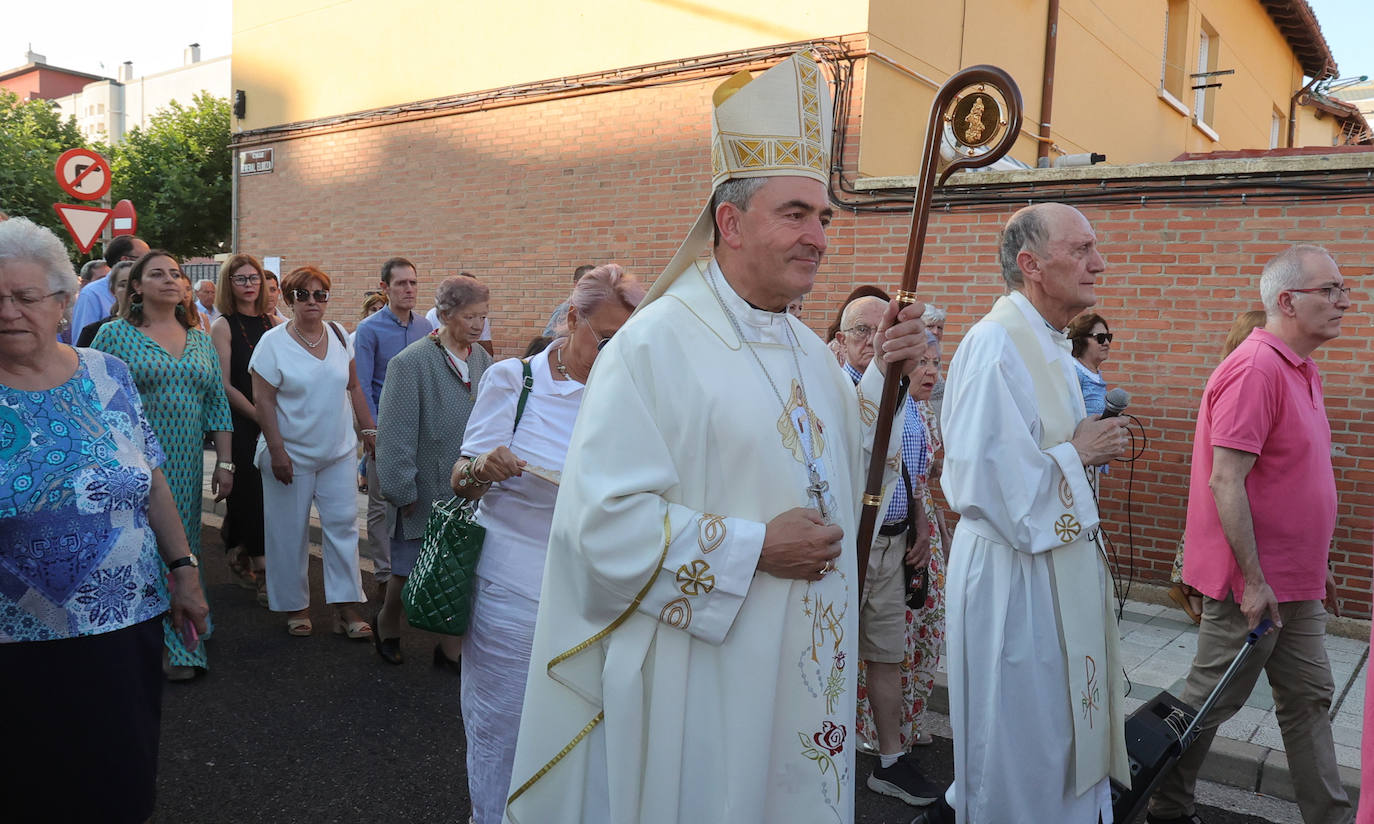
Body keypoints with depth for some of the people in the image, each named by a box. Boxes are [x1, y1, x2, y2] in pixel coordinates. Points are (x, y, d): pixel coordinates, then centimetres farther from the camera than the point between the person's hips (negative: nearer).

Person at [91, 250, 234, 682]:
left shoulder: (201, 340, 11)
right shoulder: (114, 335, -2)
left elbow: (217, 404, 11)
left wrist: (225, 463, 8)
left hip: (186, 467, 4)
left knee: (184, 545, 9)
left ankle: (181, 639, 22)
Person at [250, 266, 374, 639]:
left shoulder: (339, 336, 4)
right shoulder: (273, 342, -8)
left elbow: (354, 387, 13)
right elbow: (263, 401, -10)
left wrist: (369, 429, 9)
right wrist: (277, 451, -14)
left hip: (338, 453, 4)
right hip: (291, 455, -3)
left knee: (343, 524, 2)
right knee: (290, 533, 6)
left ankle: (348, 608, 8)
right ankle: (296, 606, 21)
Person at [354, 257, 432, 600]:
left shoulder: (426, 328, 7)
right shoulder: (369, 329, -5)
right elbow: (362, 386, -7)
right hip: (386, 429, -3)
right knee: (382, 505, 5)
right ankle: (384, 575, 14)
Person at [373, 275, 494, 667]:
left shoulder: (482, 359, 4)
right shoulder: (411, 363, -12)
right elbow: (397, 433, -12)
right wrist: (402, 489, -11)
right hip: (426, 492, -4)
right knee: (411, 570, 9)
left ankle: (452, 648, 22)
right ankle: (387, 625, 38)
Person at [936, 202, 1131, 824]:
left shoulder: (1048, 345, 12)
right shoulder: (996, 344, -21)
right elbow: (989, 475, -29)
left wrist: (1092, 443, 3)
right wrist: (1076, 453, -15)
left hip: (1059, 560, 10)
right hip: (1014, 569, -10)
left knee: (1060, 728, 21)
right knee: (1022, 728, 5)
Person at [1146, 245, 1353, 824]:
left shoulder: (1302, 370, 11)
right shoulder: (1255, 369, -20)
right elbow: (1226, 482, -24)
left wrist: (1315, 566, 19)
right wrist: (1253, 580, -22)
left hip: (1295, 585, 9)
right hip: (1253, 585, -9)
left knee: (1309, 701, 16)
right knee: (1209, 702, 6)